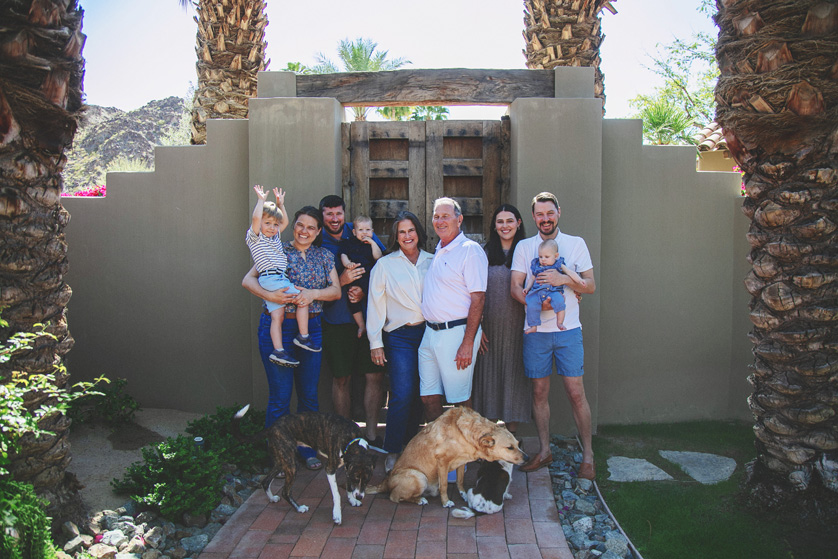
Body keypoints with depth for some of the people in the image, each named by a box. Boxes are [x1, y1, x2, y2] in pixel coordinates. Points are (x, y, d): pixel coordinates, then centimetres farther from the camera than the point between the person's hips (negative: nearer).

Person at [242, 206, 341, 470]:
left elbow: (336, 290, 3)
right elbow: (248, 280, -6)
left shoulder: (325, 256, 11)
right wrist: (269, 295, -24)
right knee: (280, 396, -1)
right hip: (277, 326, -3)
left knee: (309, 394, 10)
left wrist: (314, 293, -16)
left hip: (311, 328, 3)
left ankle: (307, 448, 27)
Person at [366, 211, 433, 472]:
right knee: (402, 394, -11)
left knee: (420, 394, 7)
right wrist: (375, 342, -3)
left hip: (429, 333, 3)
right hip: (400, 337, -3)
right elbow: (376, 304, 1)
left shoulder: (432, 262, 9)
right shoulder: (385, 265, 3)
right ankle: (392, 453, 2)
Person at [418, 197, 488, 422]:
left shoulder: (471, 250, -9)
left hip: (456, 333, -8)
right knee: (429, 398, 10)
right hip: (430, 333, 8)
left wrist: (468, 343, -20)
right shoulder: (438, 251, 16)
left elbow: (478, 298, -15)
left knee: (460, 400, 2)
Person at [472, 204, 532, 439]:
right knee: (489, 375, 5)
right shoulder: (485, 254, 6)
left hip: (517, 327, -1)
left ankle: (512, 433, 16)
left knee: (514, 377, 5)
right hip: (490, 328, 1)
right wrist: (477, 327, -3)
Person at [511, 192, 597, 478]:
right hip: (535, 330, 2)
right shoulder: (524, 247, 8)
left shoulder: (576, 243, 5)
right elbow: (515, 287, 1)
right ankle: (544, 450, 22)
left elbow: (591, 285, 2)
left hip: (568, 329, -1)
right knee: (539, 392, 8)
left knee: (576, 393, -1)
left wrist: (564, 279, -16)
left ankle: (587, 454, 11)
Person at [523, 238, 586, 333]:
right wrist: (527, 288, 15)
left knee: (559, 301, -32)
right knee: (531, 305, -22)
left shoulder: (558, 265, 11)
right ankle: (533, 326, -8)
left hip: (554, 291, -2)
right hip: (537, 292, 2)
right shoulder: (536, 266, 18)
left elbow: (570, 273, 9)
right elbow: (532, 278, 26)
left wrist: (579, 280, -3)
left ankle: (560, 323, -17)